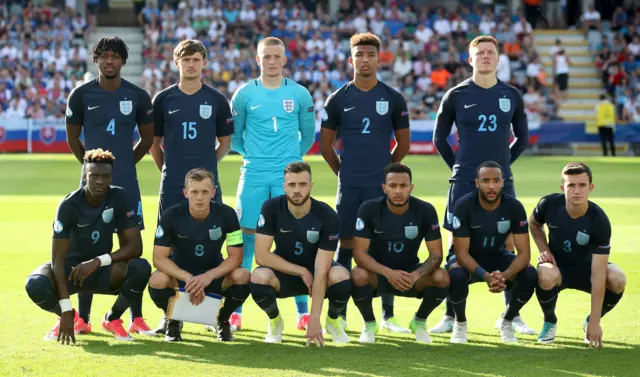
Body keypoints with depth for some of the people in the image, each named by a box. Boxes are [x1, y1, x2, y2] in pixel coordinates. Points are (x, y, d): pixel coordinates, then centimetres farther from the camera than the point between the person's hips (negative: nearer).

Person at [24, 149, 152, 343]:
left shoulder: (119, 198, -12)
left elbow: (135, 247, -15)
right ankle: (70, 316, 2)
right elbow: (58, 258, -25)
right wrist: (65, 310, -33)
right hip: (71, 269, -2)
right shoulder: (69, 205, -20)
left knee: (141, 268, -30)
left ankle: (112, 319, -1)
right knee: (36, 285, -34)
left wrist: (98, 261, -31)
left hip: (101, 271, 2)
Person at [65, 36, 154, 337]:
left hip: (126, 182, 0)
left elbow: (147, 138, 12)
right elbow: (72, 138, 11)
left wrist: (125, 162, 10)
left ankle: (137, 319, 3)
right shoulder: (81, 95, 1)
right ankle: (83, 318, 7)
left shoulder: (138, 96, 1)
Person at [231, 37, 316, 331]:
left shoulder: (299, 94, 4)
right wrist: (251, 154, 10)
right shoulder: (245, 94, 3)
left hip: (289, 174, 0)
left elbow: (308, 134, 14)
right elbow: (233, 135, 12)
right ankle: (235, 312, 5)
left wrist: (294, 157, 11)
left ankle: (303, 312, 3)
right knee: (247, 239, -1)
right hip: (254, 175, 0)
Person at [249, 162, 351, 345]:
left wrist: (314, 319, -31)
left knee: (341, 276, -34)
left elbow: (321, 271, -26)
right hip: (284, 272, 0)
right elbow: (262, 255, -20)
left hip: (315, 274, 0)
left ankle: (333, 320, 1)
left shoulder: (328, 217, -23)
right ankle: (275, 321, 0)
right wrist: (302, 272, -22)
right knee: (259, 277, -34)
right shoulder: (272, 208, -19)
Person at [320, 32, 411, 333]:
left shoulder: (393, 99, 4)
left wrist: (386, 169, 10)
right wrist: (343, 171, 7)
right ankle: (339, 314, 8)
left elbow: (403, 143, 11)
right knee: (346, 246, 3)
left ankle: (388, 316, 7)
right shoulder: (338, 99, 4)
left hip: (383, 186, 0)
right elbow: (325, 143, 9)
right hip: (349, 186, 0)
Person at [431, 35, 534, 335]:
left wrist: (504, 162, 7)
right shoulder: (456, 95, 0)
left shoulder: (511, 96, 5)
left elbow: (522, 137, 16)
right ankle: (450, 316, 6)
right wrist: (458, 166, 3)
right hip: (465, 182, -2)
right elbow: (439, 137, 7)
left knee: (508, 244, 1)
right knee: (458, 244, 0)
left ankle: (512, 315, 8)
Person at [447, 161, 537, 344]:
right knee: (457, 276, -37)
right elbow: (461, 252, -26)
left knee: (529, 275, -26)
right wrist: (485, 276, -43)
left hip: (497, 256, 2)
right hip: (468, 258, -2)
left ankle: (507, 321, 2)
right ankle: (460, 322, -5)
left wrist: (504, 275, -40)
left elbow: (524, 252, -20)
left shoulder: (514, 207, -19)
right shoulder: (464, 206, -25)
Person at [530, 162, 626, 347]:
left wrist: (594, 321, -33)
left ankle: (590, 323, 0)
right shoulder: (549, 204, -20)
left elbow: (598, 274, -30)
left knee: (618, 280, -32)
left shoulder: (599, 220, -27)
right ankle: (550, 322, -4)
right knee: (546, 276, -38)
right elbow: (534, 223, 9)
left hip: (586, 268, 0)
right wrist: (544, 250, -9)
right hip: (557, 265, 0)